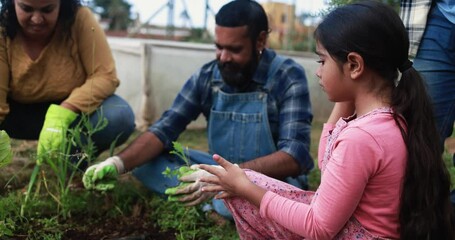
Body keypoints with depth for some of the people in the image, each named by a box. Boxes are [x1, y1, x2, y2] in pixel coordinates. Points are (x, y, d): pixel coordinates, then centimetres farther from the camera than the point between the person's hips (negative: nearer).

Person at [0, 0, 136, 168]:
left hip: (73, 112, 0)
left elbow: (106, 77, -25)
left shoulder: (79, 19, -21)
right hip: (19, 114, 1)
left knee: (119, 117, -31)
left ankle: (75, 159, -4)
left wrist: (62, 114, -39)